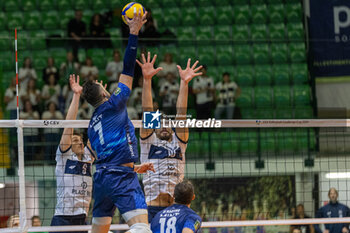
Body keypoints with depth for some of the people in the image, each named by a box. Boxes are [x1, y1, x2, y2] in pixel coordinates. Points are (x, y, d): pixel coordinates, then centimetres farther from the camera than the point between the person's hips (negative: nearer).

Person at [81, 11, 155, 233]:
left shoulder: (93, 124, 20)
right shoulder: (113, 105, 0)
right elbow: (128, 70, -2)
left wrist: (133, 167, 37)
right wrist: (134, 33, -1)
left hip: (101, 177, 9)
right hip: (121, 177, -9)